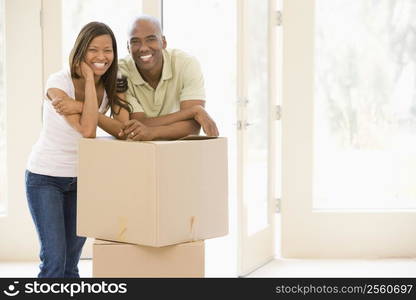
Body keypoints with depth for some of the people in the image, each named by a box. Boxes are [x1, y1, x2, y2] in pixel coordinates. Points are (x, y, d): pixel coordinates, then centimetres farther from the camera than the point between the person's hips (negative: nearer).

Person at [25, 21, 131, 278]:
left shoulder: (112, 87, -3)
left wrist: (82, 108, -29)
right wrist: (89, 79, -25)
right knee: (54, 261, -12)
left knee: (71, 263, 10)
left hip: (81, 179, 5)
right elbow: (87, 130, -29)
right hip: (45, 177, -5)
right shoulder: (59, 82, -18)